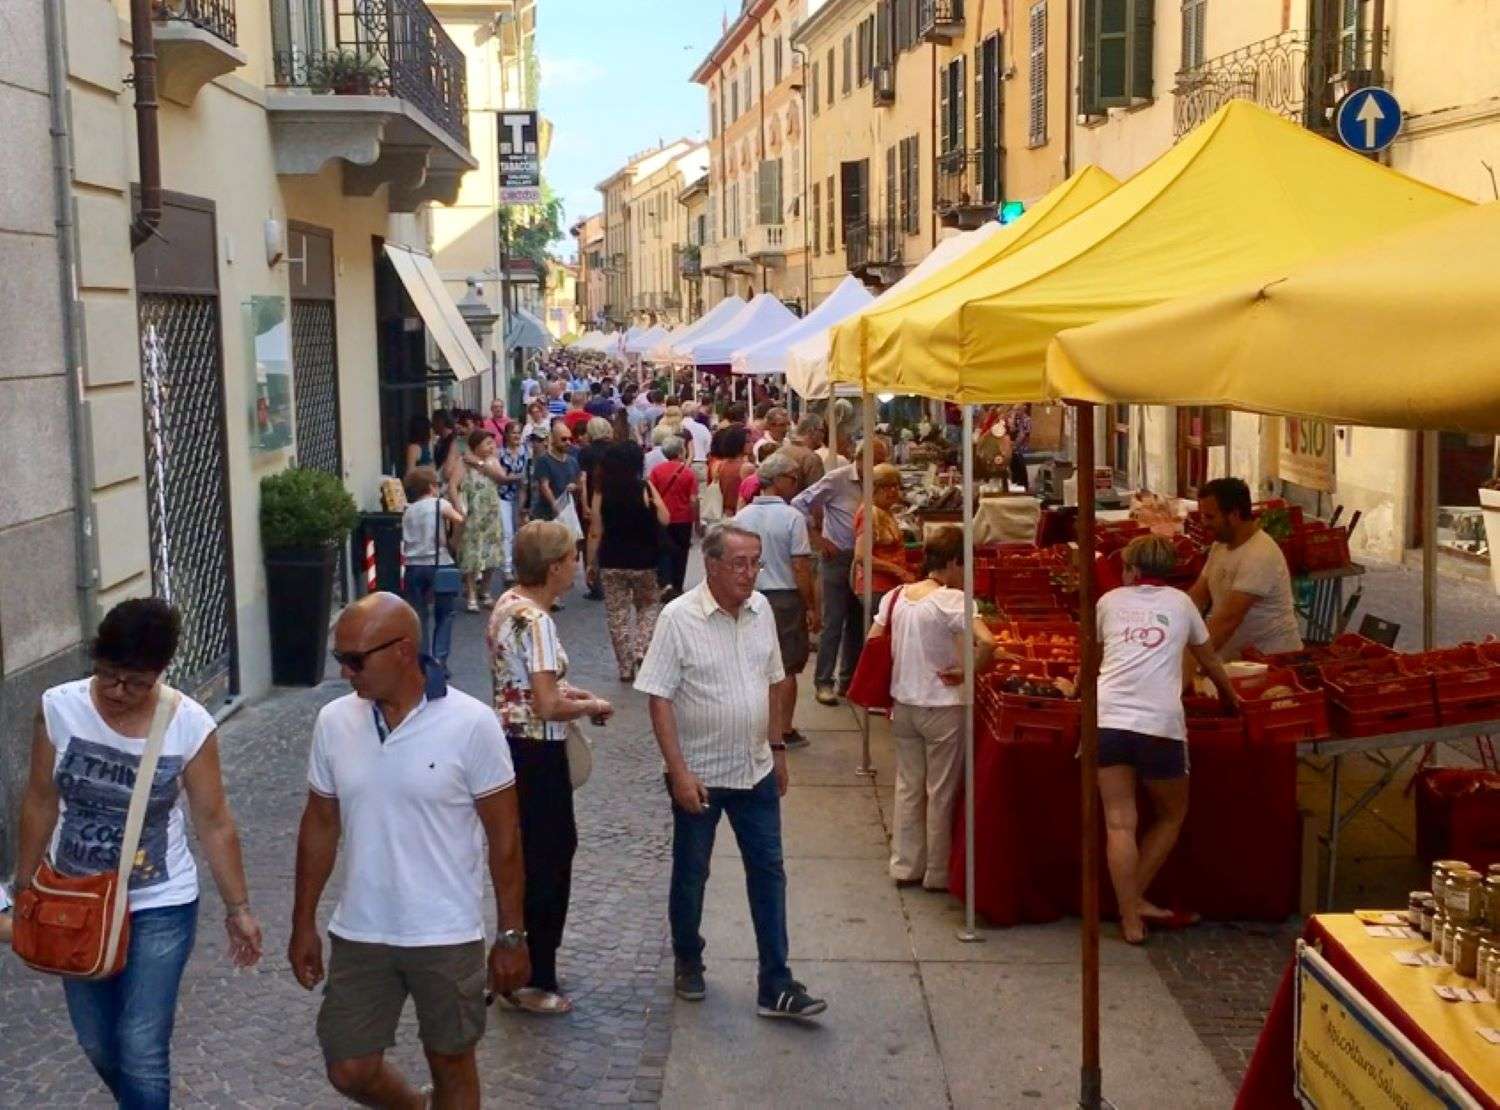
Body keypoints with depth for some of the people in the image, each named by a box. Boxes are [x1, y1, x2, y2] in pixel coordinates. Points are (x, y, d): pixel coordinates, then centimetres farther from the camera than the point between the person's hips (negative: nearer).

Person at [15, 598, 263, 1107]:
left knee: (141, 1052, -5)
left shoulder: (190, 725, -18)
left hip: (159, 908, -3)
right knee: (97, 1045, 17)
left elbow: (214, 823, -9)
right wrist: (24, 887, 7)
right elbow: (41, 802, 0)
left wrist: (238, 907, -5)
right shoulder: (59, 707, -12)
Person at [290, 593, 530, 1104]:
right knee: (350, 1071, 10)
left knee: (451, 1066, 12)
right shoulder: (333, 722, -4)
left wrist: (511, 935, -7)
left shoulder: (471, 724, -16)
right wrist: (303, 924, 9)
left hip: (447, 936, -3)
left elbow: (504, 836, -9)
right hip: (359, 934, 4)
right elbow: (319, 826, 7)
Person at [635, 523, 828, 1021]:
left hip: (756, 770, 5)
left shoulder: (761, 610, 1)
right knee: (691, 876, 12)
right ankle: (687, 963, 34)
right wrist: (679, 772, -20)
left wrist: (777, 747, 13)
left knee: (768, 873, 4)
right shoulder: (679, 618, -16)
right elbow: (659, 698, -16)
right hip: (699, 774, -4)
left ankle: (775, 985, 10)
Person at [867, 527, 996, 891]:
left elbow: (873, 642, 5)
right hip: (944, 708, -6)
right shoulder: (952, 600, -18)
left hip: (903, 706, 6)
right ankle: (938, 873, 19)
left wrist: (897, 674, 12)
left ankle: (905, 865, 27)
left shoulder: (896, 596, 1)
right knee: (941, 792, 8)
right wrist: (967, 673, -16)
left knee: (908, 787, 17)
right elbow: (987, 642, -31)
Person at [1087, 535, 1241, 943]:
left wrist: (1081, 688, 53)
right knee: (1171, 816, 19)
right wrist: (1230, 695, 48)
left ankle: (1131, 918, 1)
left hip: (1107, 719, 1)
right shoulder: (1180, 602, 16)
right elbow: (1208, 658, 29)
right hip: (1159, 724, -1)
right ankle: (1135, 900, 18)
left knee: (1119, 824, 2)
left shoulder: (1111, 601, 17)